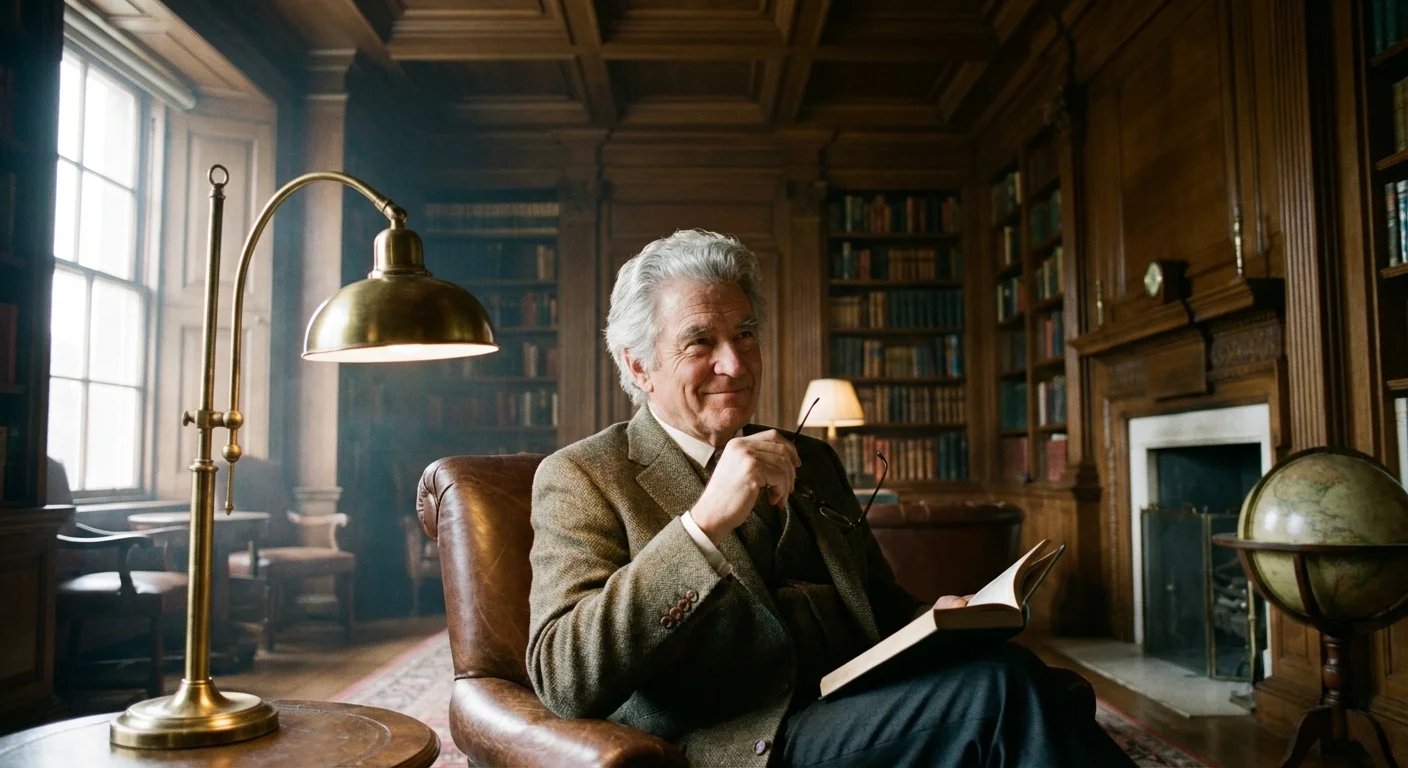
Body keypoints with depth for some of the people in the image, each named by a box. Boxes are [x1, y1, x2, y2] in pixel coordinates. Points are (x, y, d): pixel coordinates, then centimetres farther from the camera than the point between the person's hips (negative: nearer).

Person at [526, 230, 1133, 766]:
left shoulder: (811, 461, 19)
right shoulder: (580, 477, 1)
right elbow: (562, 679, -13)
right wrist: (705, 521, -22)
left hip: (864, 715, 6)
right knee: (995, 683, -26)